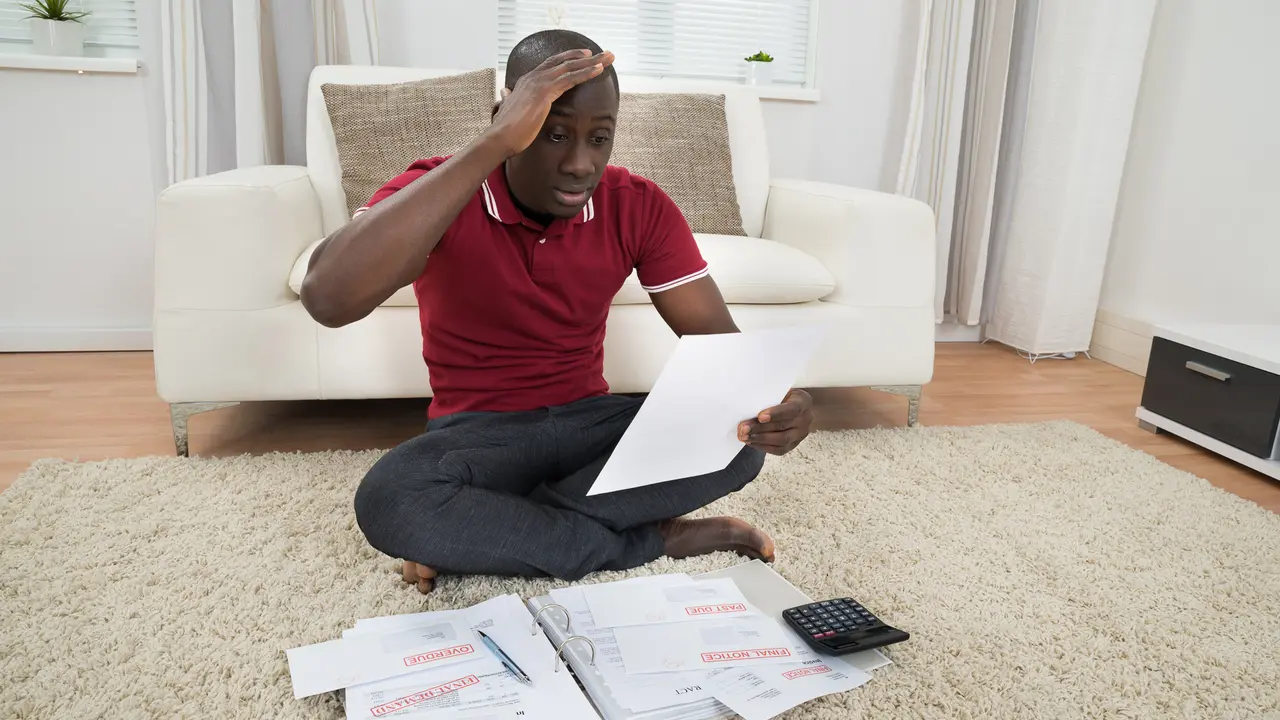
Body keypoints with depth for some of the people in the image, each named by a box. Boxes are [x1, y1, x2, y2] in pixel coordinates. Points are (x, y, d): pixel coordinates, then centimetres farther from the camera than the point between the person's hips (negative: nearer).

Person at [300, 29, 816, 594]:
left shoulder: (640, 207, -8)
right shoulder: (437, 193, -17)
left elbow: (719, 339, -8)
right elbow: (327, 299, -37)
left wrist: (770, 396, -34)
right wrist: (494, 143, -39)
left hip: (588, 419, 3)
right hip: (478, 430, -2)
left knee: (735, 441, -23)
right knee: (388, 501, -35)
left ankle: (476, 530, -18)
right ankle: (654, 538, -18)